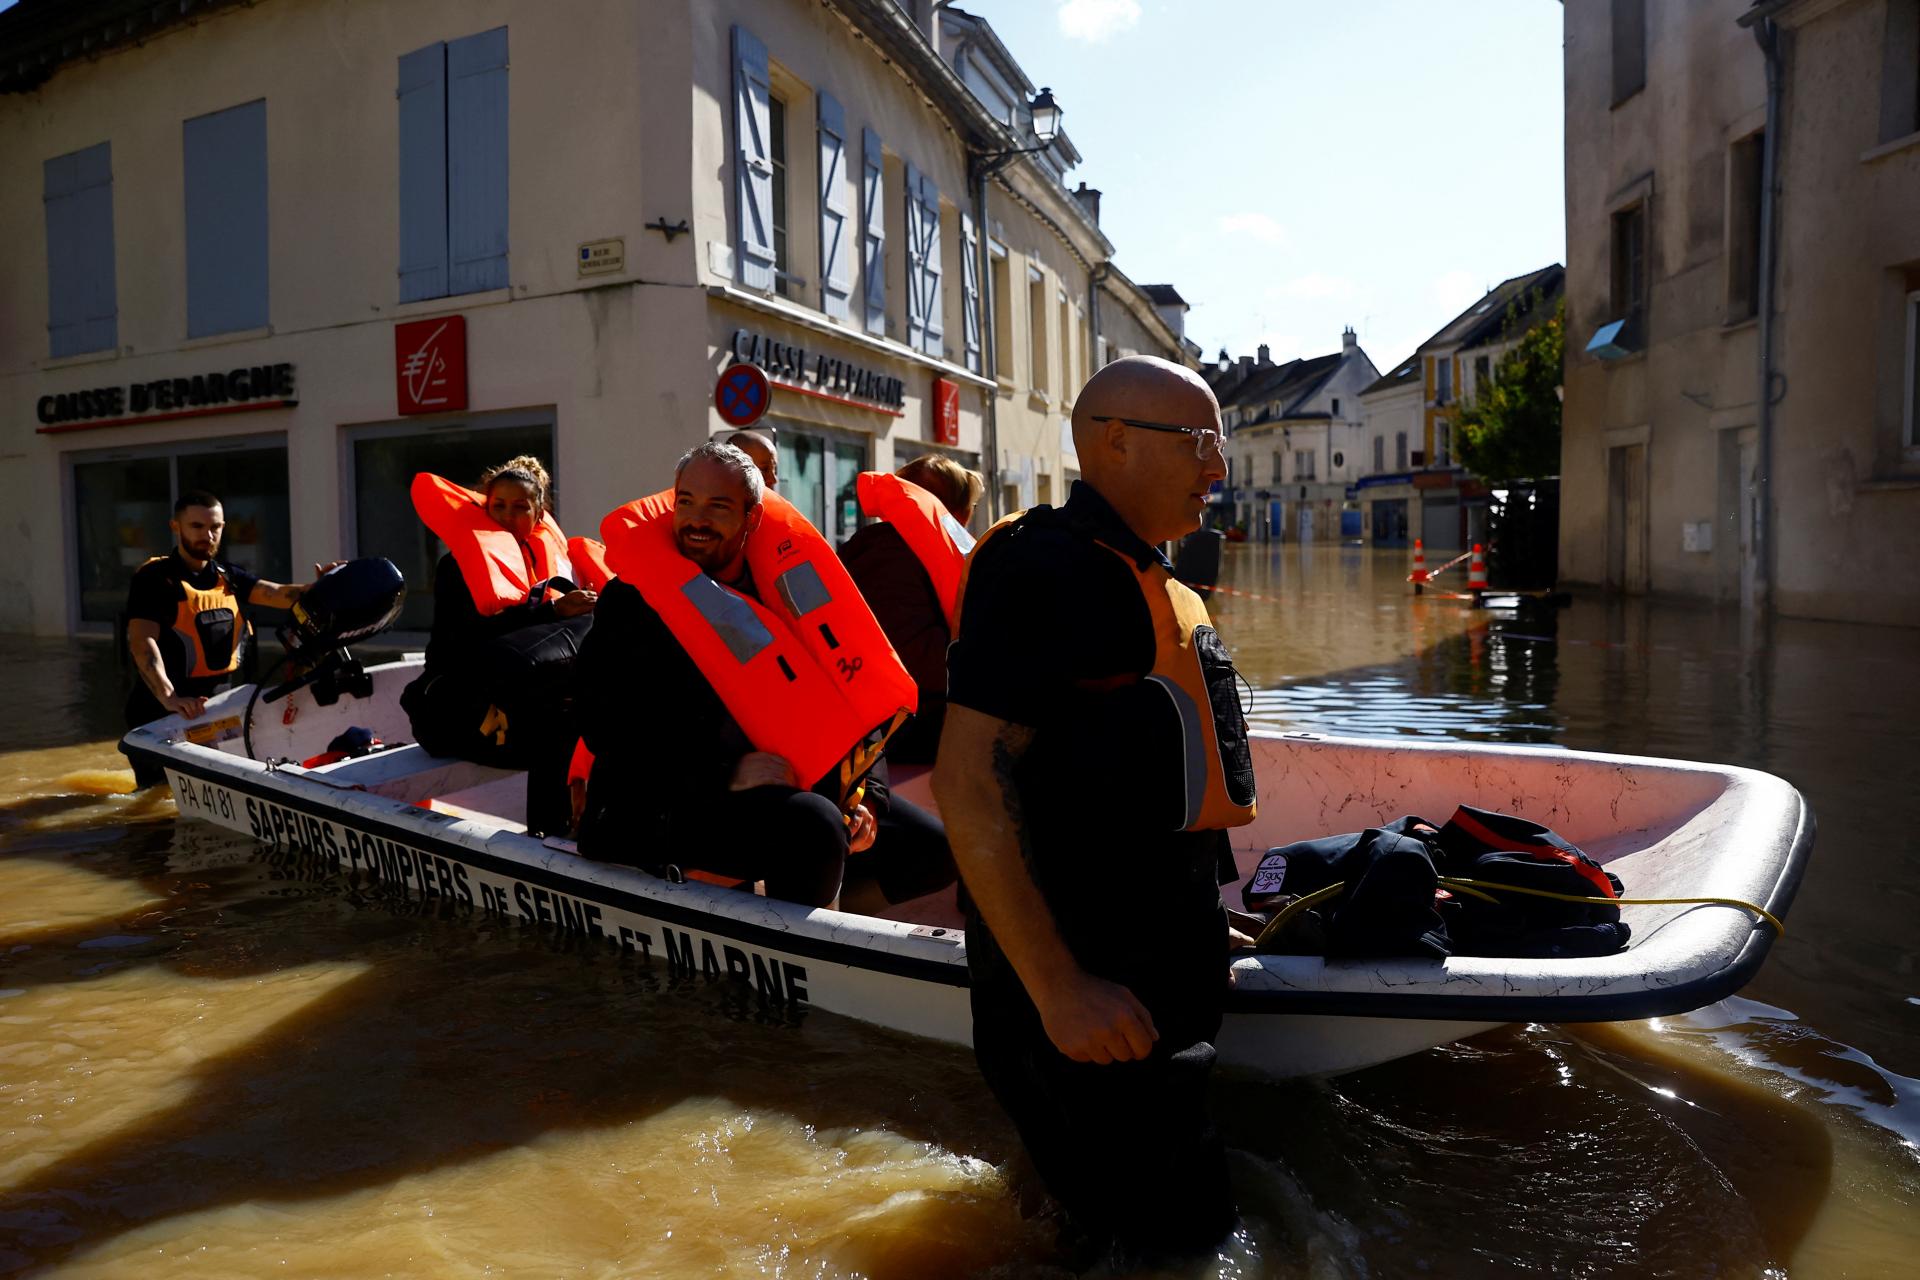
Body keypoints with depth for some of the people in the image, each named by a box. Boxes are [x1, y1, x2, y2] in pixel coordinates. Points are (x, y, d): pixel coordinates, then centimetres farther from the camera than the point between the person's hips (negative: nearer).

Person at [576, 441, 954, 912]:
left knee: (931, 849, 0)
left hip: (779, 789, 6)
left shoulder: (781, 593, 10)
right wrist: (726, 773, -24)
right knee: (813, 830, -33)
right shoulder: (633, 602, -5)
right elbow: (606, 728, -14)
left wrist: (861, 797, -2)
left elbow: (830, 707, 13)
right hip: (657, 807, -6)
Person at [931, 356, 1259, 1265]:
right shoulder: (1044, 567, -17)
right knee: (1162, 1243, 0)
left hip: (1168, 978, 10)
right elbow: (969, 781, -24)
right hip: (1093, 997, -10)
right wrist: (1059, 989, -25)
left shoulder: (1153, 585, 15)